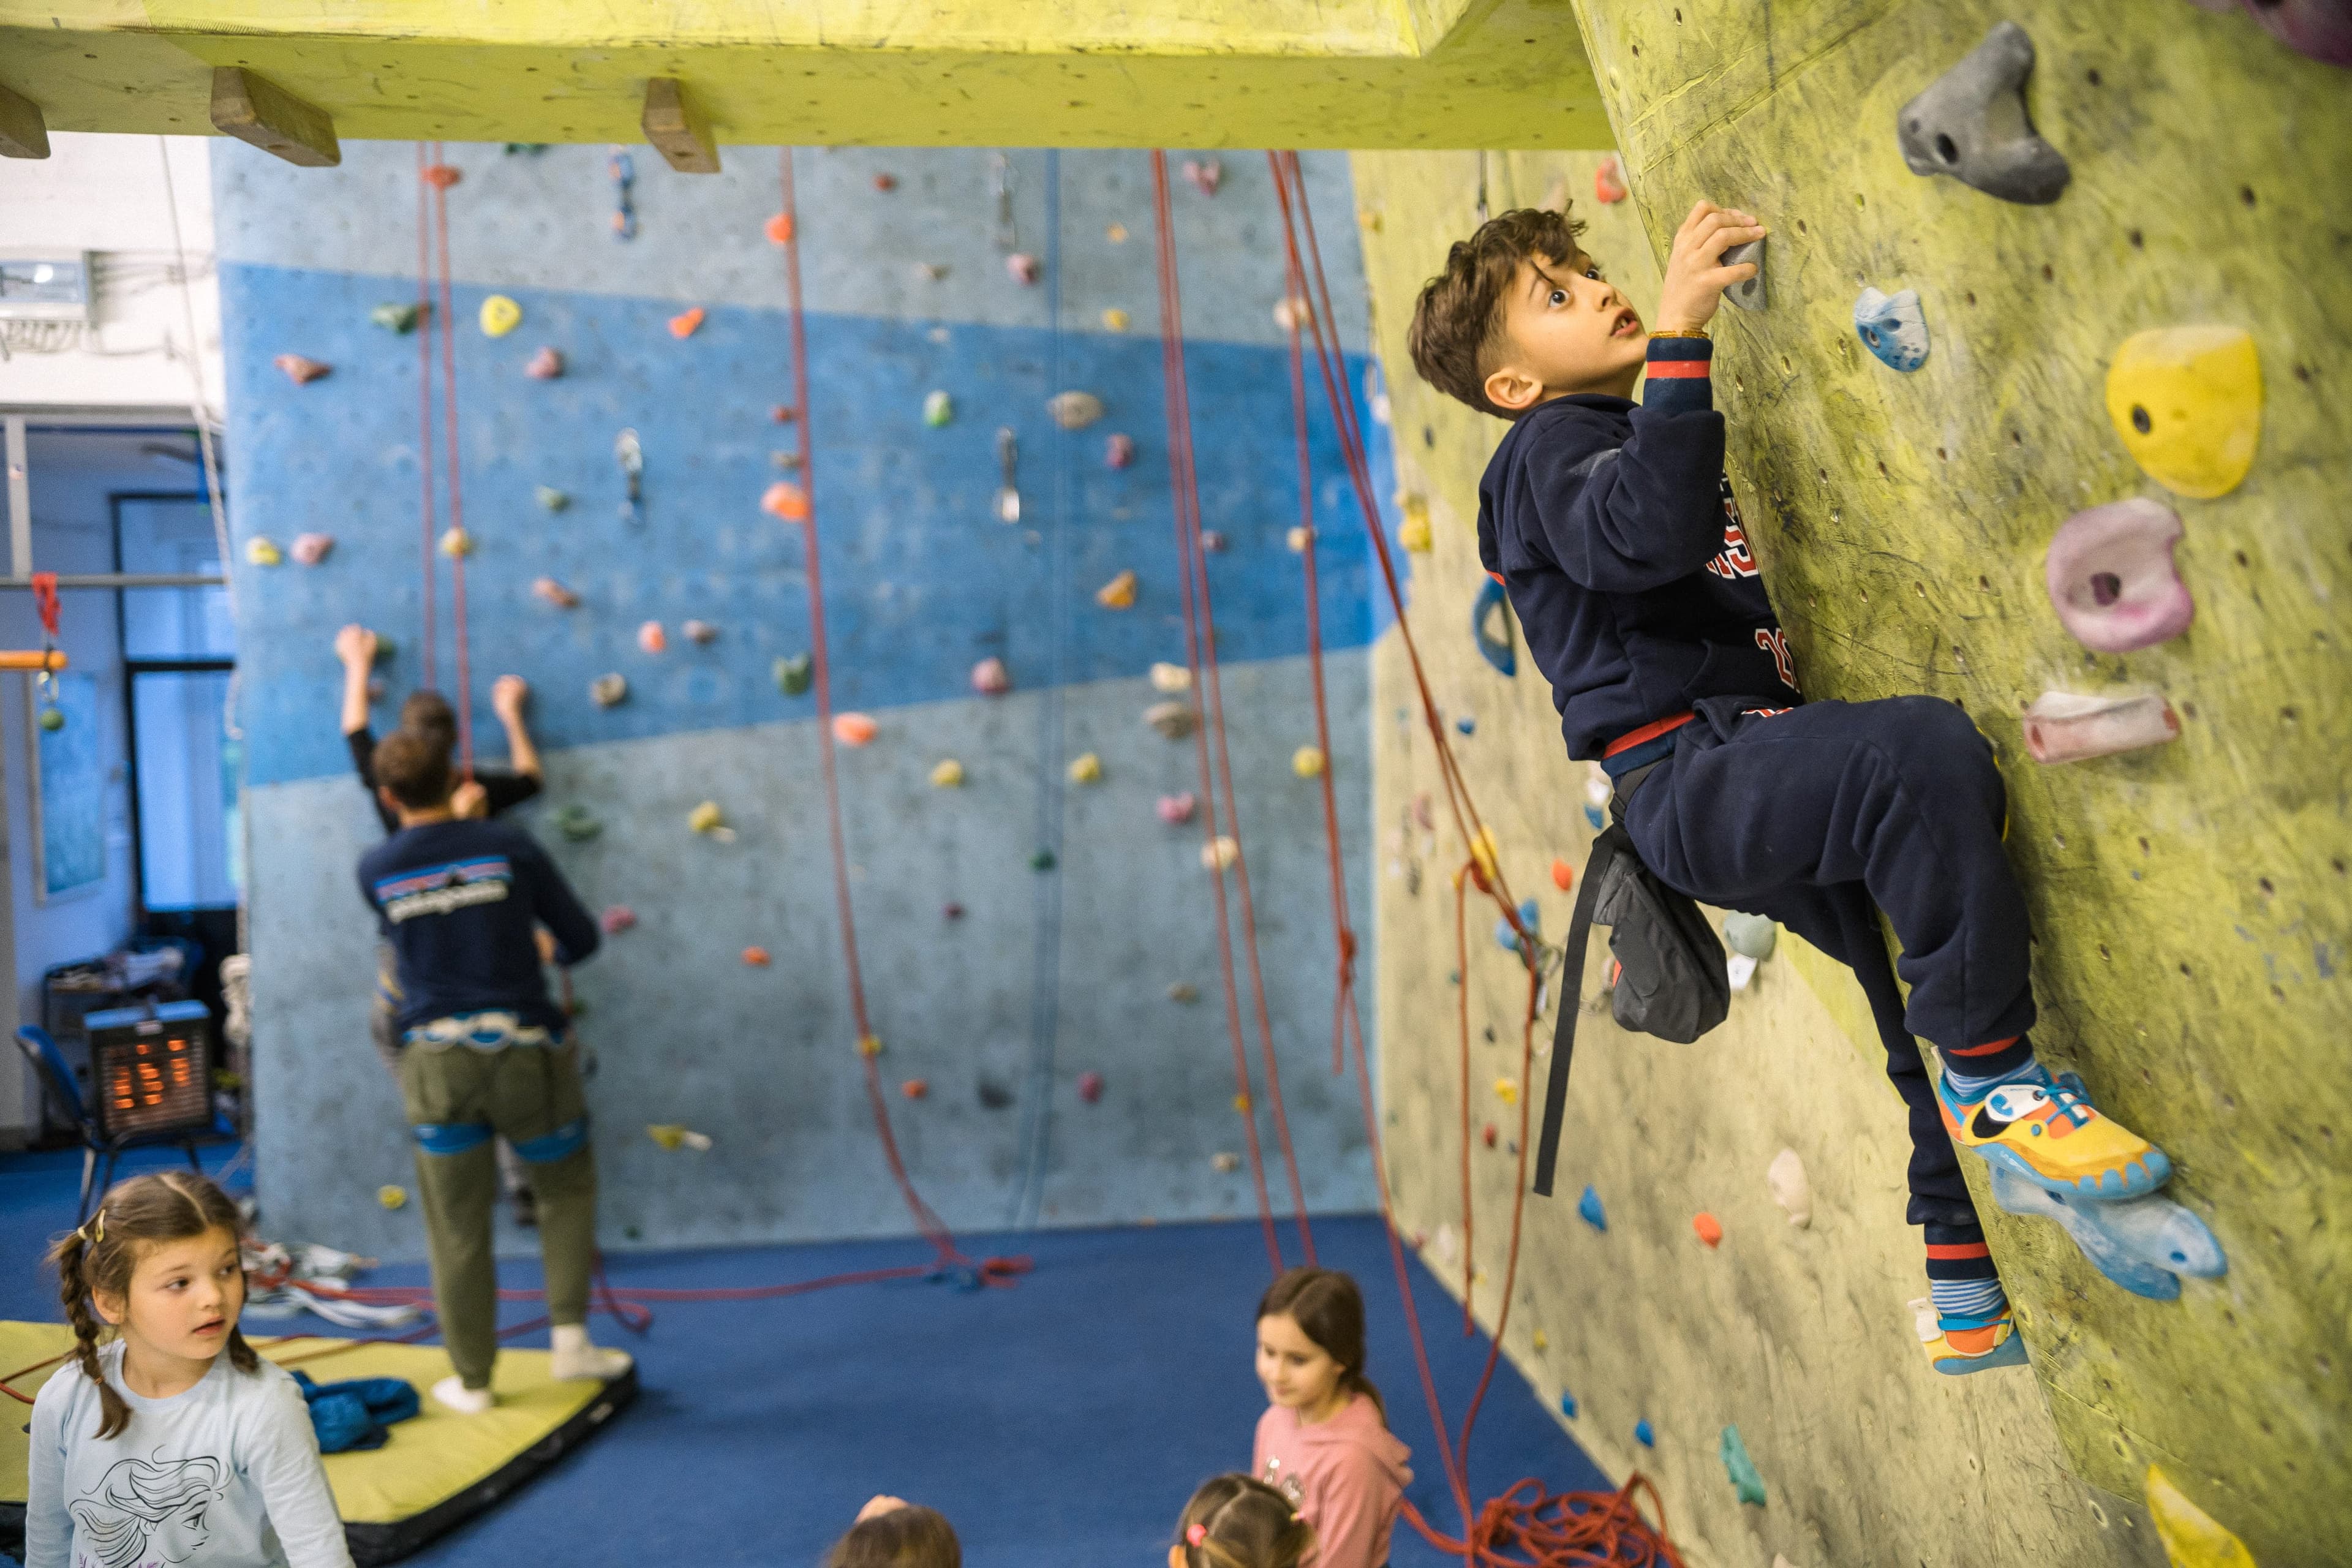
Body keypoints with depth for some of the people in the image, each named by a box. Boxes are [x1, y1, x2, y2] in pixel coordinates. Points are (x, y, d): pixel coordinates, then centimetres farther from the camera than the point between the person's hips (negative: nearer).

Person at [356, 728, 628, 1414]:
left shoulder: (375, 870, -2)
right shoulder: (509, 846, -6)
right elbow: (582, 938, 0)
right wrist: (549, 956, 25)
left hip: (437, 1061, 1)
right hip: (525, 1051, -1)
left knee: (458, 1228, 11)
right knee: (567, 1188, 21)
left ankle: (471, 1380, 20)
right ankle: (570, 1336, 13)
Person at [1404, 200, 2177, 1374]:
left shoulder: (1648, 440, 27)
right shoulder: (1552, 448, -2)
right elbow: (1644, 535, -27)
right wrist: (1678, 337, -31)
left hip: (1752, 784, 10)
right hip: (1683, 776, -10)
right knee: (1925, 748, -35)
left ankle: (1970, 1302, 30)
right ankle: (1993, 1081, -20)